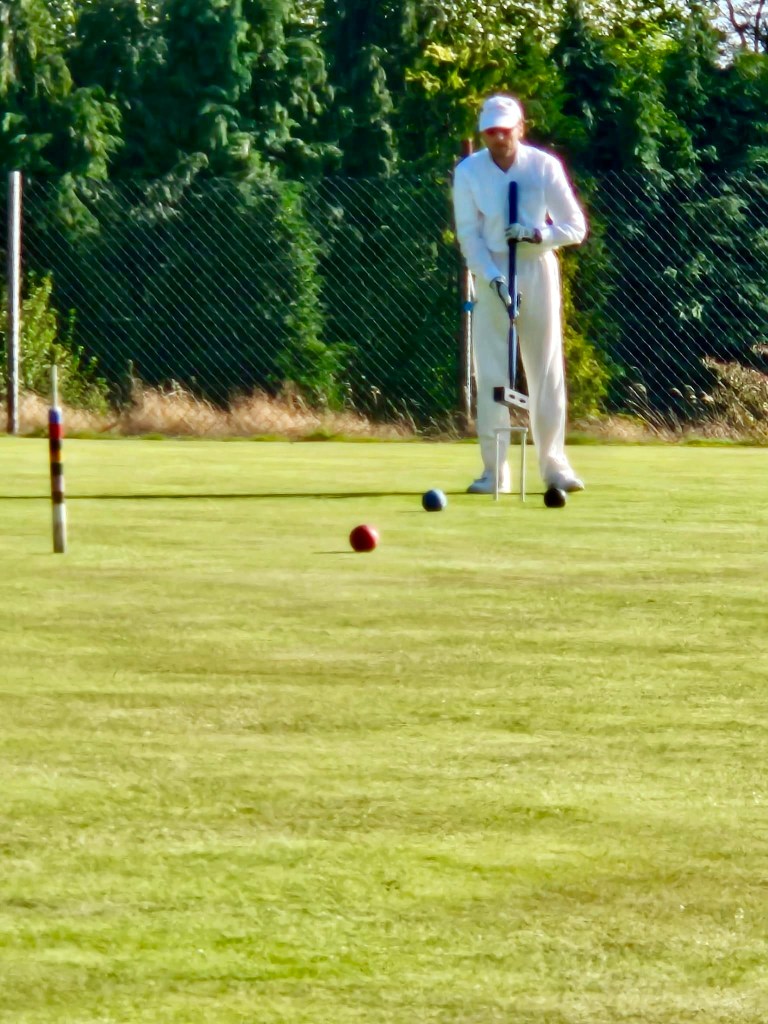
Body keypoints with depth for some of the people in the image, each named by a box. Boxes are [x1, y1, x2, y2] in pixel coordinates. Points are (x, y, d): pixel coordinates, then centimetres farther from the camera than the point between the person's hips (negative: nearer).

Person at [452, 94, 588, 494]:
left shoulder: (544, 167, -4)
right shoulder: (468, 172, -4)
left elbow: (576, 227, -2)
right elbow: (469, 235, -6)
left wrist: (539, 234, -19)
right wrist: (493, 277, -19)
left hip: (538, 270, 0)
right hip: (491, 273, 0)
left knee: (547, 370, 1)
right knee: (491, 374, -3)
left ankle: (554, 464, 7)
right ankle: (494, 470, -1)